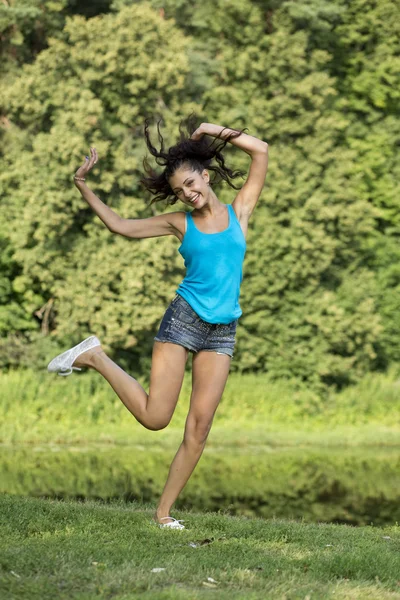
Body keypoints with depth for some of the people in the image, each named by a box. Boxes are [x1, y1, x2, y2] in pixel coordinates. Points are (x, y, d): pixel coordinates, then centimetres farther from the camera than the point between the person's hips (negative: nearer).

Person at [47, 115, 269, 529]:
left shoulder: (239, 211, 8)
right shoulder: (180, 224, 7)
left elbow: (261, 151, 5)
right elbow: (121, 227, 9)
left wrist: (219, 132, 2)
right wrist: (84, 189, 4)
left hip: (221, 334, 1)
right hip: (183, 320, -1)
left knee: (199, 427, -5)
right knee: (154, 417, -10)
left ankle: (164, 511, 2)